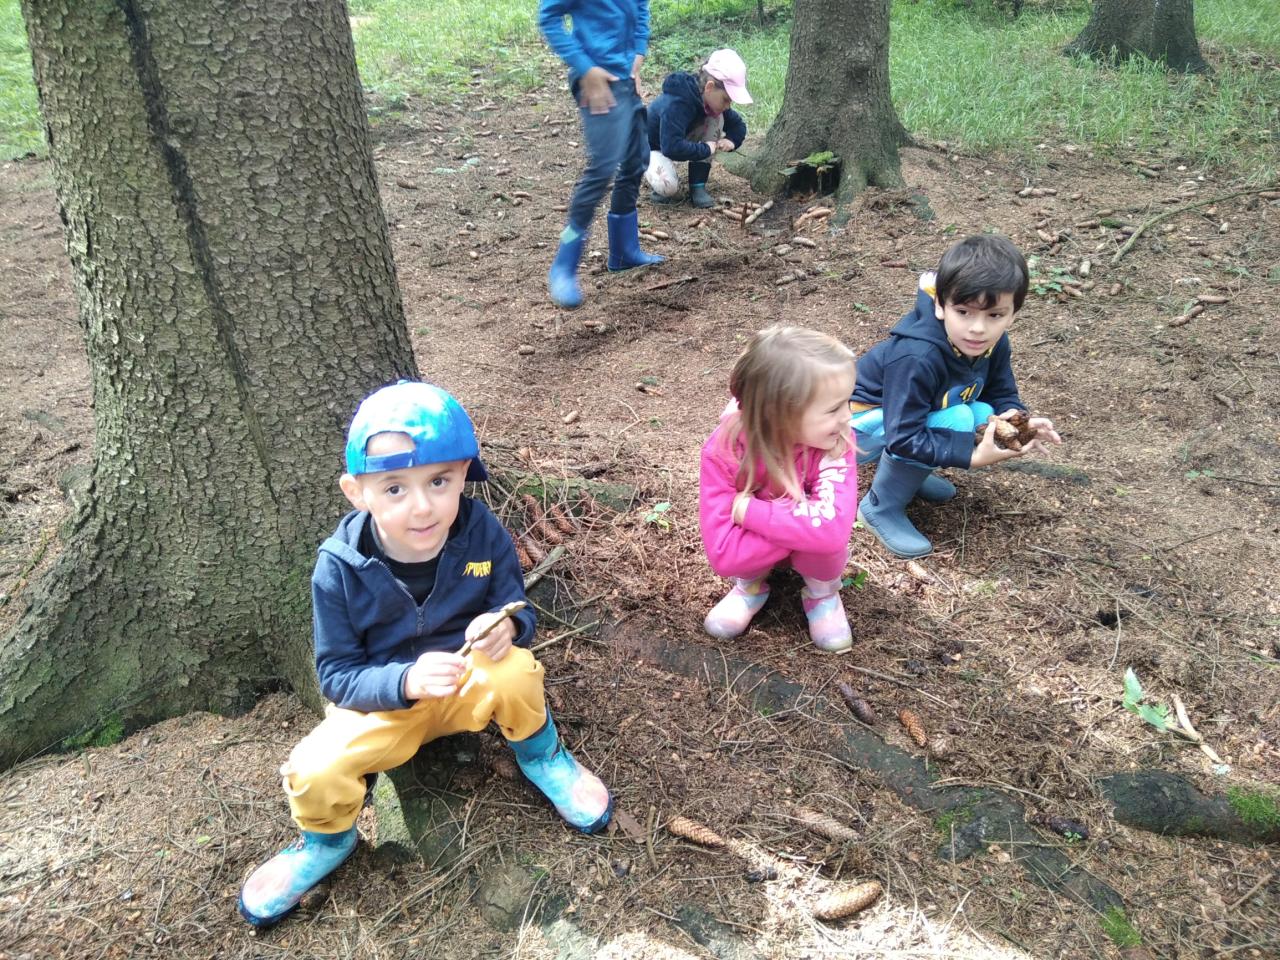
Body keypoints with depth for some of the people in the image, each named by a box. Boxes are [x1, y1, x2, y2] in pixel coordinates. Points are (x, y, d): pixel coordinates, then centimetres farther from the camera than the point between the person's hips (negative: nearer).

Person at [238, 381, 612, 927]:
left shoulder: (482, 533, -19)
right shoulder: (340, 569, -22)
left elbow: (516, 607, -7)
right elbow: (337, 675, -15)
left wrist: (507, 625, -33)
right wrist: (406, 681, -35)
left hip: (471, 685, 1)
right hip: (384, 701, 0)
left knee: (512, 669, -32)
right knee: (314, 773, -25)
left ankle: (540, 755, 3)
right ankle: (327, 840, 13)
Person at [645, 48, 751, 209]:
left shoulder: (713, 99, -12)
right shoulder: (676, 103, -36)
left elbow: (738, 124, 3)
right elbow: (672, 148, -44)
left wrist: (731, 140, -19)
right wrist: (706, 149, -32)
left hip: (680, 142, 8)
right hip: (653, 148, -8)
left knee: (716, 119, -15)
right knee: (668, 187, -38)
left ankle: (698, 187, -11)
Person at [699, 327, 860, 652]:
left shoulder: (836, 442, -29)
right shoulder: (724, 449, -29)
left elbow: (832, 529, -44)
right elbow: (723, 553, -34)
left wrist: (747, 509, -38)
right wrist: (800, 514, -37)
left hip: (809, 554, 0)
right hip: (752, 555, 0)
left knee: (821, 538, -34)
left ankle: (822, 593, 2)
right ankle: (751, 585, 3)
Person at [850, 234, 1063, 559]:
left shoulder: (993, 343, -13)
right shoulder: (917, 358, -37)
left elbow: (1002, 395, 2)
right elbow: (903, 438, -35)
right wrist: (973, 457, -36)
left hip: (914, 415, 8)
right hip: (864, 422, -8)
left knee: (982, 414, -11)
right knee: (954, 421, -29)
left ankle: (904, 470, 7)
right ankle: (882, 507, -14)